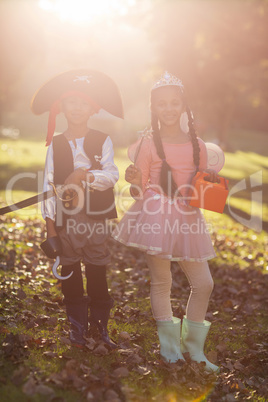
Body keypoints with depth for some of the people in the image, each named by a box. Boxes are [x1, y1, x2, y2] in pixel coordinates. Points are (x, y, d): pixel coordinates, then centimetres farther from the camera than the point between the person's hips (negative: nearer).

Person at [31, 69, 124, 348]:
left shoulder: (102, 141, 0)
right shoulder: (56, 144, 3)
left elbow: (112, 175, -13)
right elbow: (49, 185, -1)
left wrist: (84, 174, -27)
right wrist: (50, 226, -6)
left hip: (96, 218, -1)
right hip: (66, 219, 1)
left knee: (97, 274, 6)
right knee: (70, 274, 8)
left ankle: (100, 326, 20)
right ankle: (77, 328, 21)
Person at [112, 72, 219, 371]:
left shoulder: (197, 145, 9)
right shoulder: (149, 144, -1)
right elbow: (139, 192, 1)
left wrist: (212, 182, -3)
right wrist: (133, 182, -20)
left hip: (187, 221, 4)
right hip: (156, 218, -4)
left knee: (204, 284, 3)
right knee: (161, 282, 2)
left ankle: (194, 348, 20)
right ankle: (169, 345, 19)